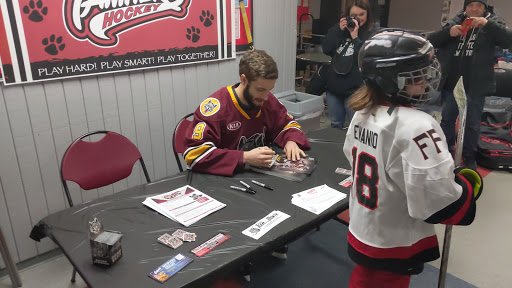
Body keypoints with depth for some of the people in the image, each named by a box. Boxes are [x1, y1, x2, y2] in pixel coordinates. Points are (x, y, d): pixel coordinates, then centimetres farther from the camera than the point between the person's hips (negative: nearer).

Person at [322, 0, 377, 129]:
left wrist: (355, 37, -21)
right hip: (333, 86, 5)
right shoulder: (340, 27, 7)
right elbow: (326, 49, -1)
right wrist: (338, 30, -11)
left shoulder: (372, 33, -8)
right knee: (335, 125, 19)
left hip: (354, 90, -5)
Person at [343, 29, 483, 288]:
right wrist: (469, 183, -6)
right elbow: (439, 202, -27)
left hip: (362, 233, 7)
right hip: (393, 248, -7)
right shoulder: (416, 126, -28)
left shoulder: (363, 113, -3)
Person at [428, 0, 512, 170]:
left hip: (476, 85, -2)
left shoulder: (492, 24, 3)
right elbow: (432, 41, 1)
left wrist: (488, 24, -23)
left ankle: (469, 156, 21)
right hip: (451, 82, 2)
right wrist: (448, 32, -18)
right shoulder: (453, 23, 8)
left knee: (472, 123, 7)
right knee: (447, 119, 12)